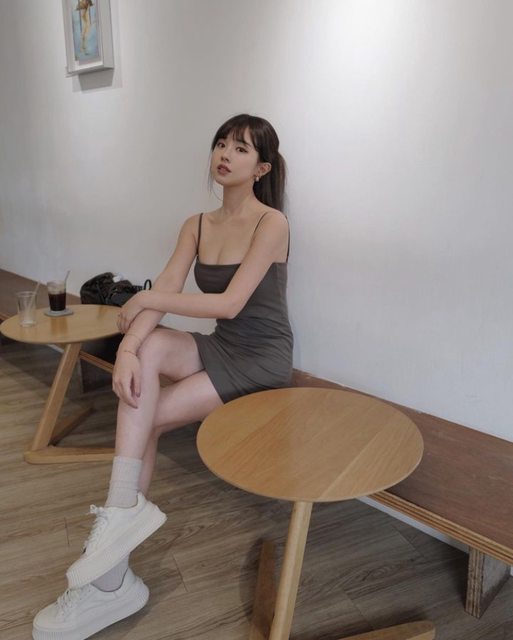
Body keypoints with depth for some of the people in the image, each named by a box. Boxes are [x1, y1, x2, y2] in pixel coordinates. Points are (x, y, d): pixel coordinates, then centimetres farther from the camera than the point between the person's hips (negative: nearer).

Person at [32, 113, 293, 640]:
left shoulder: (271, 223, -12)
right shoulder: (197, 226, 6)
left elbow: (229, 303, -22)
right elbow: (161, 293, -7)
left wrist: (146, 300, -14)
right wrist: (126, 348, -25)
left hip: (261, 358, -5)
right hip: (219, 348, 5)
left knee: (147, 417, -19)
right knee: (149, 347, -26)